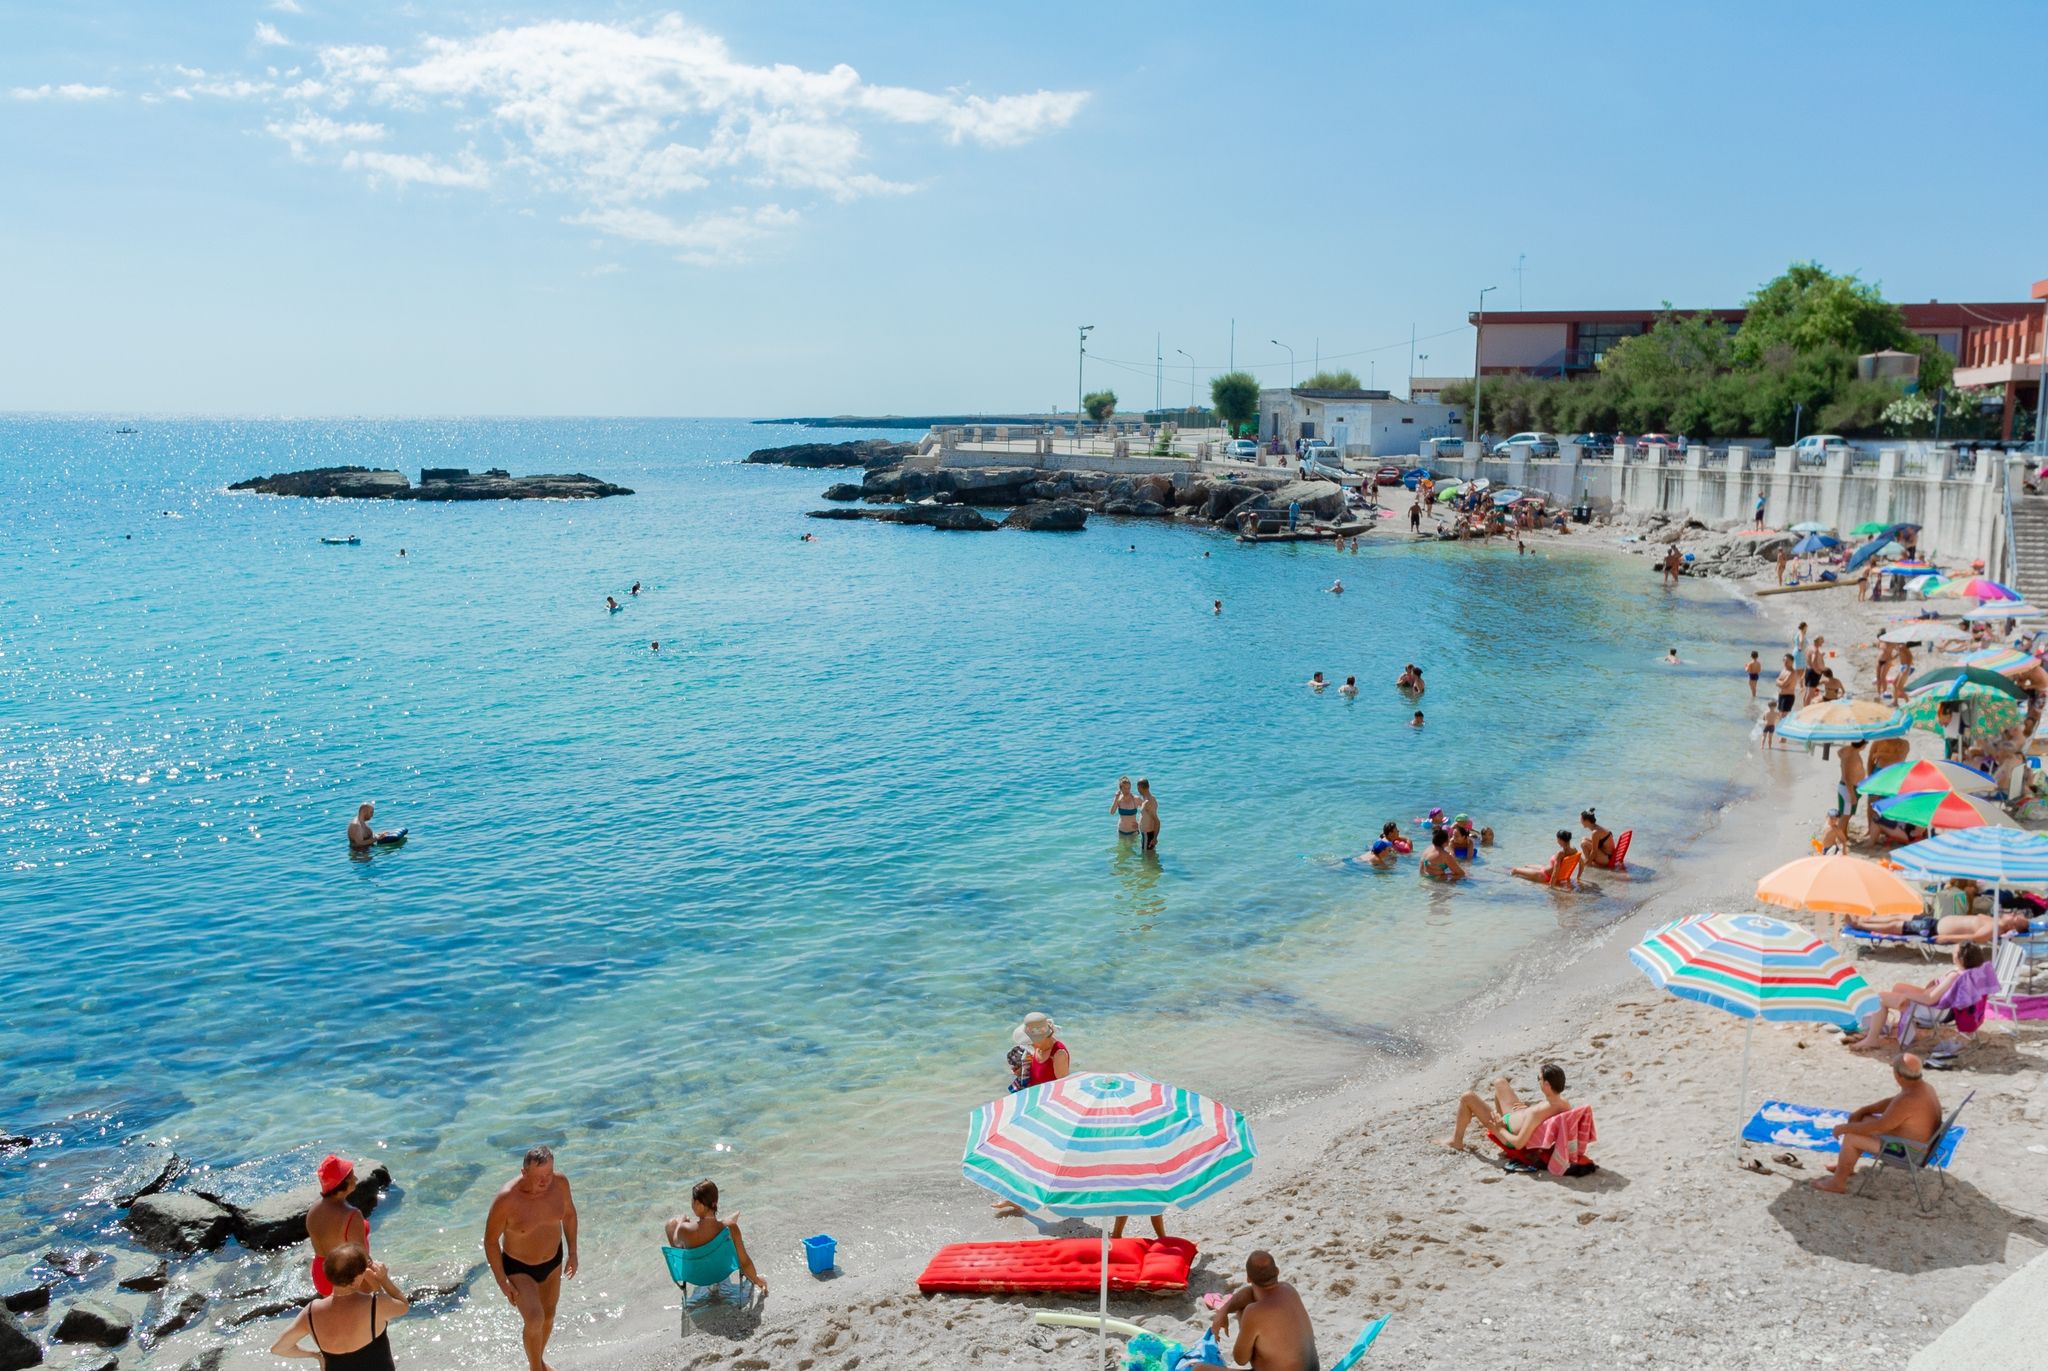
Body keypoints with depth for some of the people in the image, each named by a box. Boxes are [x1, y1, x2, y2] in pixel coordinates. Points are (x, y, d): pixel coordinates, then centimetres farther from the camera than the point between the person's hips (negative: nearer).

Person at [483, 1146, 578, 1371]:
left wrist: (572, 1253, 5)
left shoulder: (559, 1182, -20)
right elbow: (490, 1240, -18)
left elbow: (569, 1213, 1)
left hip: (553, 1259, 4)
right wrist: (502, 1282, -14)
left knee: (548, 1316, 21)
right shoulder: (507, 1199, -32)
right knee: (534, 1320, -21)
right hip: (519, 1267, -4)